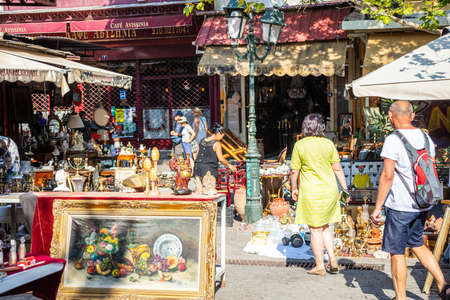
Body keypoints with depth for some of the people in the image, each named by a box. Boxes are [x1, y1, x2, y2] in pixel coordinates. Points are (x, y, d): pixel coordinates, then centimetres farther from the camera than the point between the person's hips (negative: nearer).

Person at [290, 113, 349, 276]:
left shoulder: (299, 145, -7)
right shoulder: (328, 144, 1)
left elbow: (294, 171, -4)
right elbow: (337, 168, 2)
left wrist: (294, 189, 10)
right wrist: (345, 189, 9)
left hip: (311, 192, -4)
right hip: (329, 190, 4)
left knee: (315, 229, 5)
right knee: (324, 226, 20)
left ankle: (320, 266, 11)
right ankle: (333, 259, 14)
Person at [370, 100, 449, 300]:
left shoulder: (393, 140, -15)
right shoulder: (425, 138, 7)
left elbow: (387, 176, -20)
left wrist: (377, 207, -14)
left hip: (399, 206, -7)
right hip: (421, 205, 7)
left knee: (397, 252, 4)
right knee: (416, 244, 23)